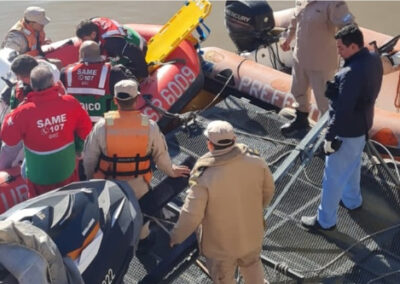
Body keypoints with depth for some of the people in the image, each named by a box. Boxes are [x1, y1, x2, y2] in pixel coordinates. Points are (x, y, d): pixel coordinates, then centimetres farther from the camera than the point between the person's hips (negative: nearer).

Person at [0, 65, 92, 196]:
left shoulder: (24, 112, -27)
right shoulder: (70, 103, -19)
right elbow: (85, 128, -5)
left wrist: (12, 115, -2)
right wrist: (79, 147, 13)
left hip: (40, 176, -2)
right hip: (67, 171, 2)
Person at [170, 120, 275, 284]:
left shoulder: (205, 175, -32)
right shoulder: (255, 161, -19)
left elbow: (191, 215, -24)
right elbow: (268, 190, -2)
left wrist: (176, 237, -6)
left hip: (220, 242, -3)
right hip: (251, 232, 4)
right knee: (252, 265, 32)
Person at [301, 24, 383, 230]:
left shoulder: (352, 73, -33)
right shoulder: (374, 59, -3)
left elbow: (343, 110, -29)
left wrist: (330, 136, -19)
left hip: (347, 132, -9)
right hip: (362, 126, 10)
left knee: (333, 177, 6)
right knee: (353, 166, 30)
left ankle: (325, 220, 21)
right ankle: (352, 200, 51)